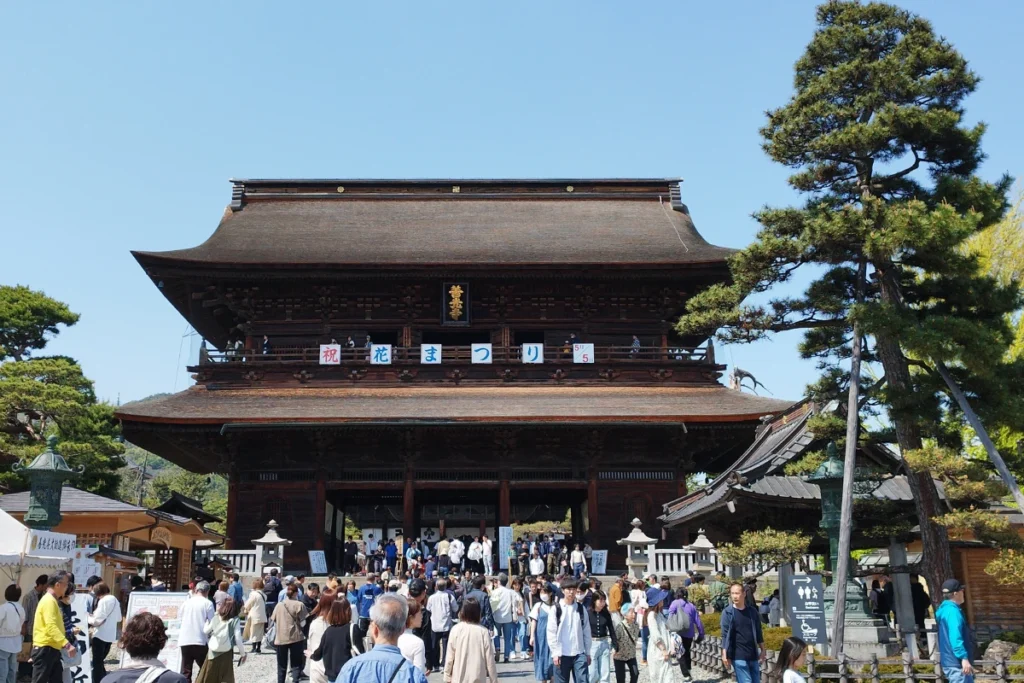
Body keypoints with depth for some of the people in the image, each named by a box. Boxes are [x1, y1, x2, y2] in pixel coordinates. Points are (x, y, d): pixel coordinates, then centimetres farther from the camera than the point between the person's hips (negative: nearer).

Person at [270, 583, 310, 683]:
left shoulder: (279, 604, 5)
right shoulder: (299, 604, -7)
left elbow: (273, 621, 9)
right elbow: (303, 622, -8)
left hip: (280, 638, 3)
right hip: (295, 637, -3)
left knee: (282, 666, 15)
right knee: (296, 664, 6)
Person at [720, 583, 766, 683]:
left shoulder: (752, 610, 5)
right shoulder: (727, 612, -6)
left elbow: (758, 632, 13)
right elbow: (725, 635, -7)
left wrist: (763, 650, 12)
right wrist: (724, 655, -12)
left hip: (753, 655, 4)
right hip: (738, 656, -4)